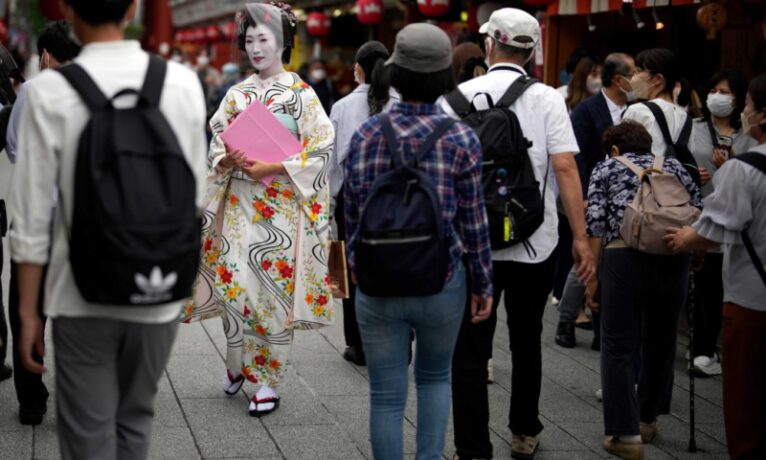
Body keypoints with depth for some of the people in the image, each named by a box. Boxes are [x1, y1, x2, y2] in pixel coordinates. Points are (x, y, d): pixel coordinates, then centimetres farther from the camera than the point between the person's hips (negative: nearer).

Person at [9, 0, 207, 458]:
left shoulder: (49, 92, -12)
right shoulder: (184, 83, -6)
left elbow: (33, 217, -9)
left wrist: (28, 311, 1)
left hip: (83, 298, -2)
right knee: (136, 420, 21)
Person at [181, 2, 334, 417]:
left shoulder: (301, 94, -2)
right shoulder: (237, 94, 10)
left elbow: (321, 150, -7)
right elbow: (216, 145, 13)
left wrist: (272, 167, -15)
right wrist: (228, 160, -10)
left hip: (281, 206, -3)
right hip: (239, 204, 3)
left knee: (274, 289, -2)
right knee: (233, 284, -1)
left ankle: (268, 380, 7)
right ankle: (237, 363, 21)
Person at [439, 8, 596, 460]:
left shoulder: (459, 96, -3)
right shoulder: (546, 99, -4)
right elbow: (565, 168, -10)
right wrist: (581, 237, -7)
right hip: (534, 244, 1)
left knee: (470, 351, 4)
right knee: (527, 342, 20)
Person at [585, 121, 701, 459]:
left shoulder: (606, 169, 15)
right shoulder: (672, 165, 22)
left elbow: (595, 225, 3)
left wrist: (591, 276, 4)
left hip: (625, 256, -3)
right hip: (674, 257, 3)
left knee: (619, 347, 2)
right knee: (661, 341, 18)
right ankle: (648, 419, 31)